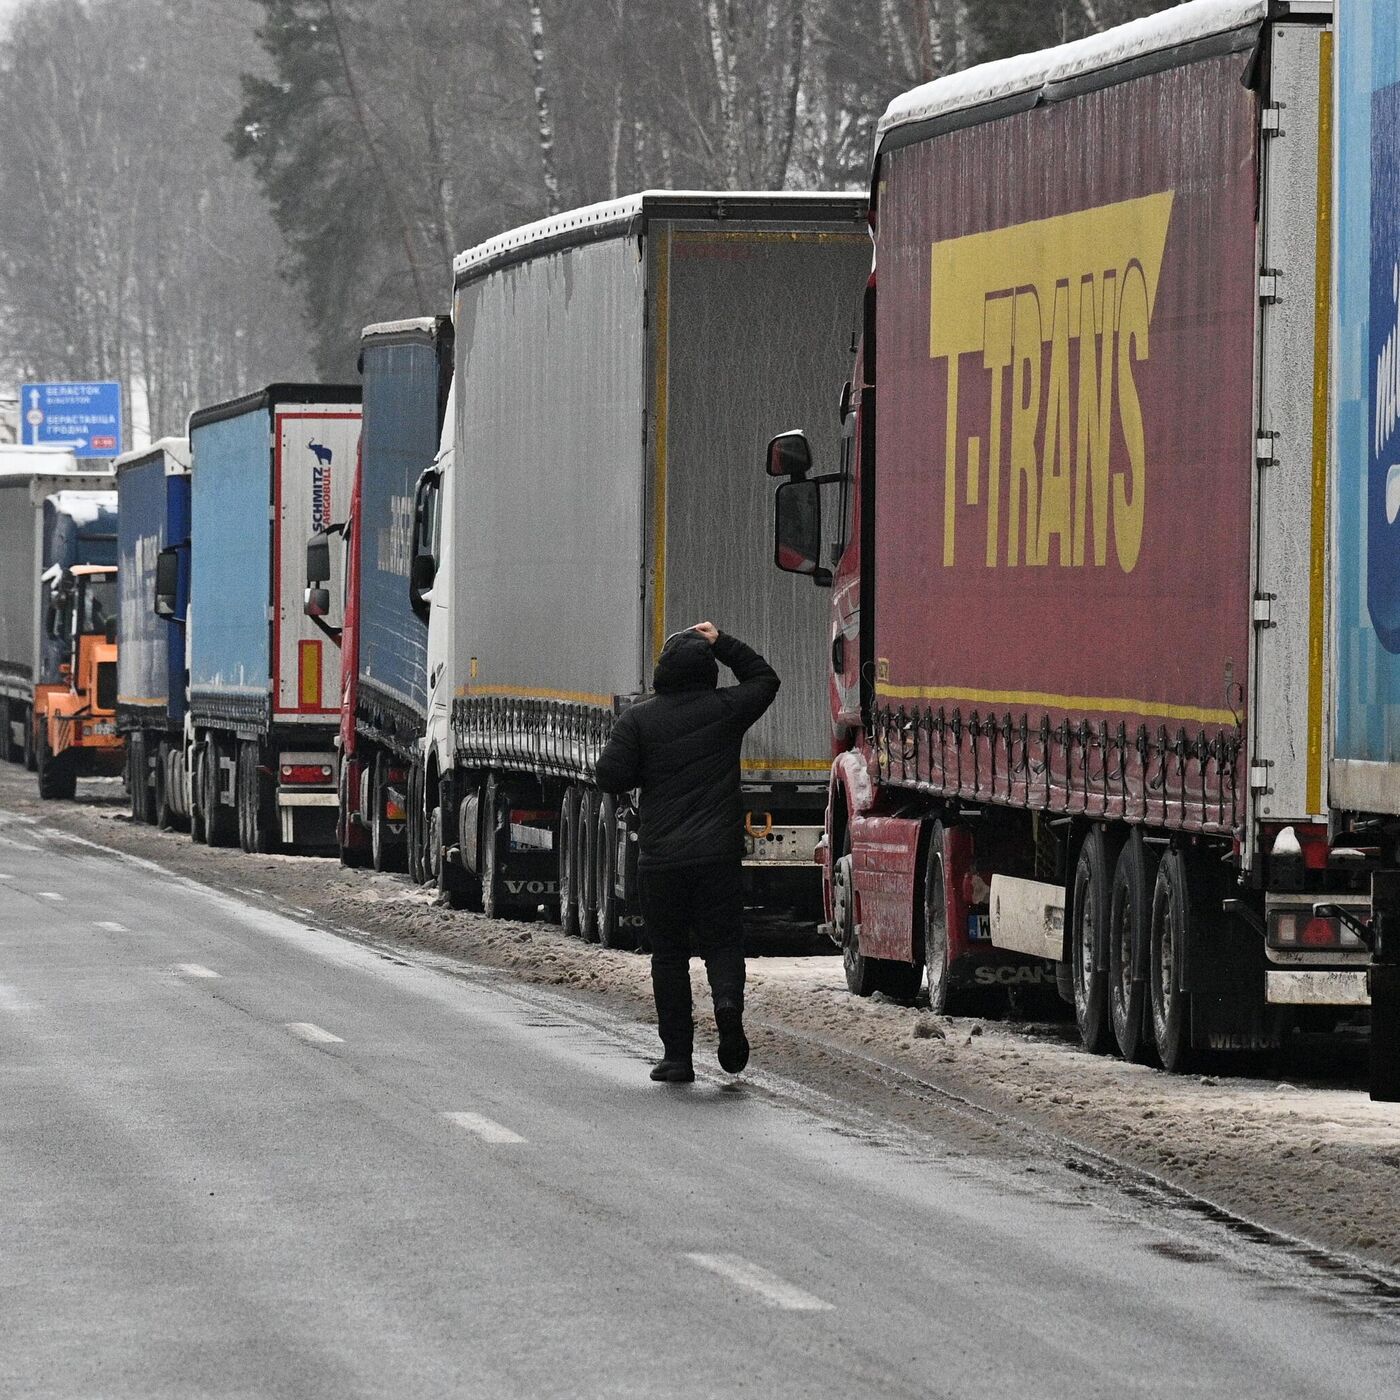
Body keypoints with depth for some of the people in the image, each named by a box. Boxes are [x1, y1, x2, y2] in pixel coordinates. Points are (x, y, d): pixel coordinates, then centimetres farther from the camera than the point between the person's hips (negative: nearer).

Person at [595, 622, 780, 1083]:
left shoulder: (638, 720, -2)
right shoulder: (725, 710, 2)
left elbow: (611, 777, -6)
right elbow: (764, 679, 21)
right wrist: (722, 643, 21)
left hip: (661, 856, 0)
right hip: (719, 854, 0)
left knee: (669, 954, 9)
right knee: (722, 941, 10)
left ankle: (677, 1055, 7)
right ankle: (728, 999, -23)